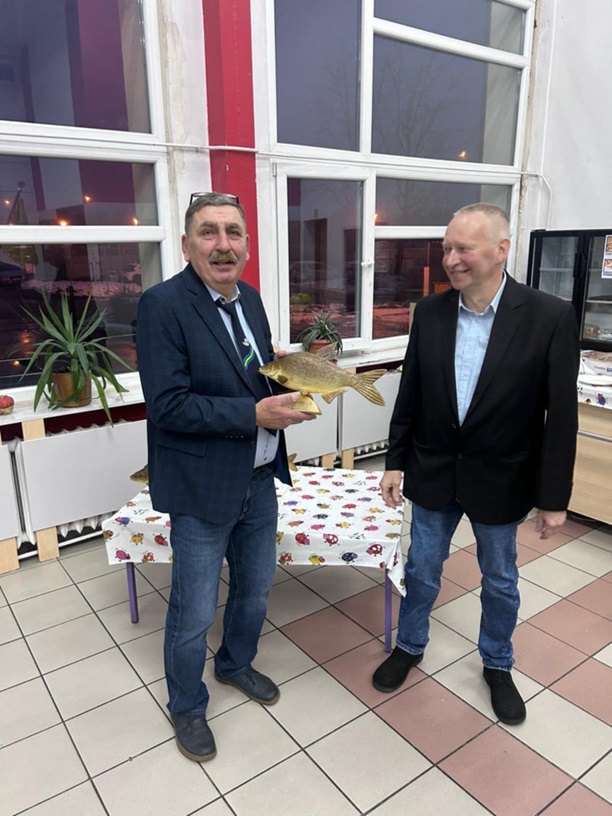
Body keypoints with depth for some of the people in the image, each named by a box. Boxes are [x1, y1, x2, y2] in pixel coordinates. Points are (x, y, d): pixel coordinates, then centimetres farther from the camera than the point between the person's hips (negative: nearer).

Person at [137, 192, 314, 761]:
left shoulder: (250, 298, 5)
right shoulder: (162, 304, -18)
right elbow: (166, 405, -23)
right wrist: (256, 414, -26)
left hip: (259, 479, 7)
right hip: (204, 488, -7)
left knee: (255, 590, 24)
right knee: (194, 613, 11)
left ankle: (236, 664, 53)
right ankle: (187, 708, 38)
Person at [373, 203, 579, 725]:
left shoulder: (550, 317, -15)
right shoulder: (430, 311, -6)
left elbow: (561, 415, -11)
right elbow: (410, 394, 2)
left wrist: (554, 497, -9)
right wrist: (395, 462, 3)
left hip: (500, 479, -2)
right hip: (433, 472, 2)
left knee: (500, 580, 18)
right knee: (421, 570, 18)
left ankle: (497, 665, 44)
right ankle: (410, 646, 43)